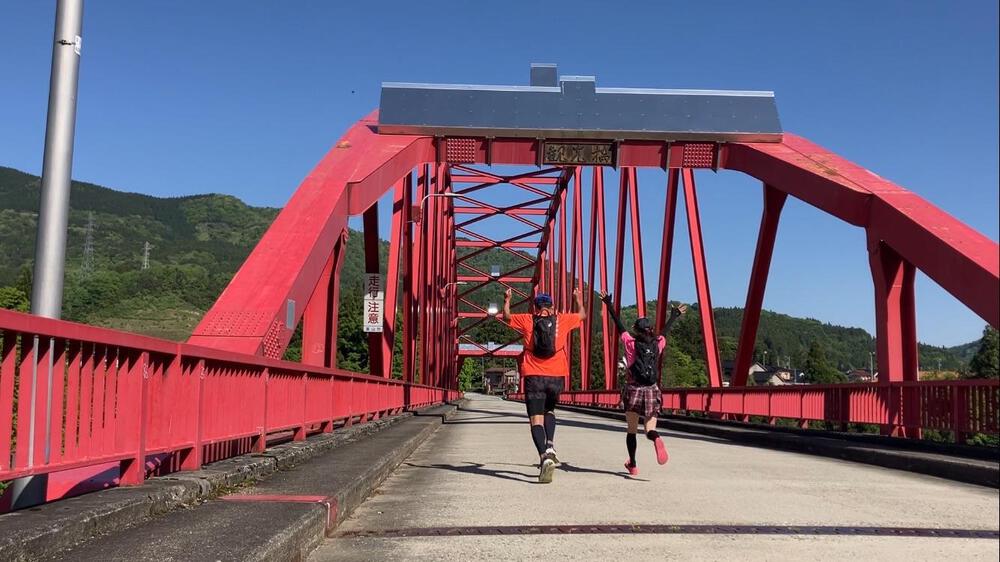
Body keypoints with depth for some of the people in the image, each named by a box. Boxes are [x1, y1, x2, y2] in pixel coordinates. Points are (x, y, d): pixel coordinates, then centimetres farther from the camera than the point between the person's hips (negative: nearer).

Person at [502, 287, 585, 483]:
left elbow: (507, 317, 24)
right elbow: (582, 315, 27)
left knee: (536, 419, -4)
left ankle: (544, 455, -25)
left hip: (533, 377, -2)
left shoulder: (527, 321, 6)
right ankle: (550, 446, 3)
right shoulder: (561, 320, 8)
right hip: (557, 376, 2)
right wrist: (579, 300, 45)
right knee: (549, 410, 25)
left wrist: (507, 301, 40)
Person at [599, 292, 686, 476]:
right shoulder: (658, 344, 4)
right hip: (652, 391, 1)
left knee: (632, 430, 11)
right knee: (650, 429, 1)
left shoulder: (630, 343, -2)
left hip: (633, 390, -1)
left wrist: (609, 305, 14)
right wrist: (674, 316, 38)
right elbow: (665, 331, 21)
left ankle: (632, 465, 12)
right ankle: (656, 439, -34)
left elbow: (619, 325, 5)